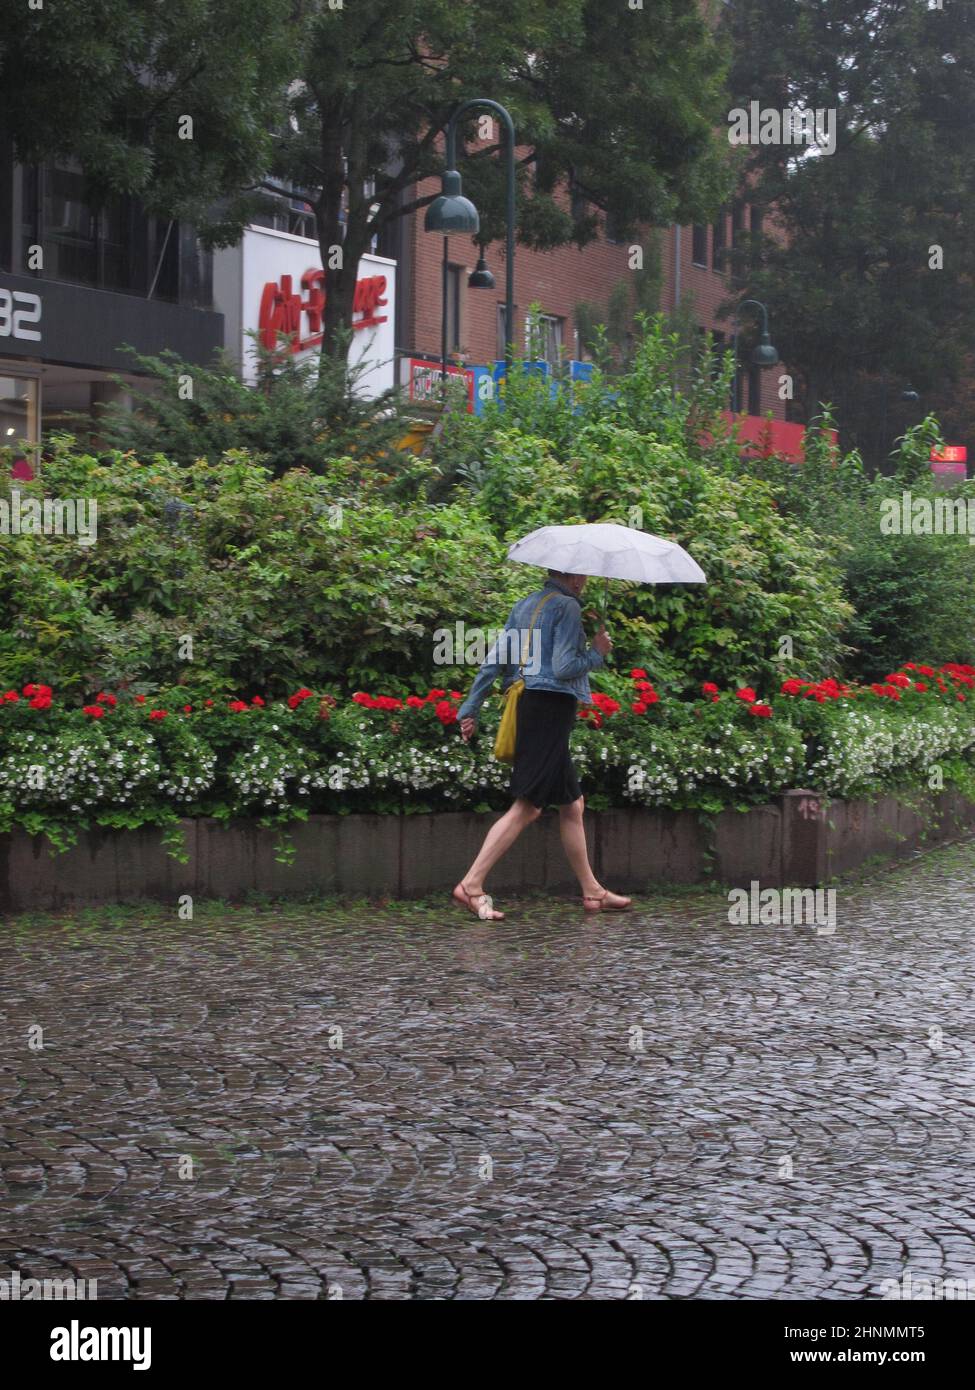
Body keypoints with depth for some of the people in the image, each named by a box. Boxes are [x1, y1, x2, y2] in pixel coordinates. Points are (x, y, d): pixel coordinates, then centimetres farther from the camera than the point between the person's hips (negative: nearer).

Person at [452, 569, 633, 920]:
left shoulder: (525, 604, 17)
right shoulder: (567, 607, -9)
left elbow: (494, 659, 13)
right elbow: (563, 667, -17)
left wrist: (470, 709, 13)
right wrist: (597, 652, 0)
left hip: (526, 706, 10)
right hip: (551, 708, -10)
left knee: (572, 803, 15)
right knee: (527, 805, -11)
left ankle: (592, 891, 20)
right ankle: (472, 884, -15)